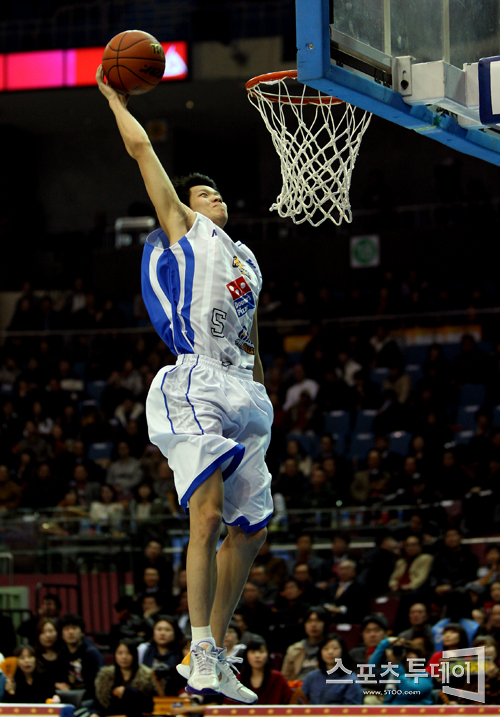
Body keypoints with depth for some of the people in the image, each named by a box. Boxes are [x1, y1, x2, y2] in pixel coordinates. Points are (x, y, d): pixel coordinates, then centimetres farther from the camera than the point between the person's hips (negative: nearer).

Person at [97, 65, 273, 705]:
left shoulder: (247, 261, 26)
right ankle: (202, 654, -24)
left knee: (250, 529, 8)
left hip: (241, 394, 8)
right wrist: (114, 98, 15)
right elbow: (141, 149, 5)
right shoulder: (185, 230, 8)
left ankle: (216, 656, 17)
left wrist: (262, 403, 28)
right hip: (194, 387, -8)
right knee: (208, 514, -22)